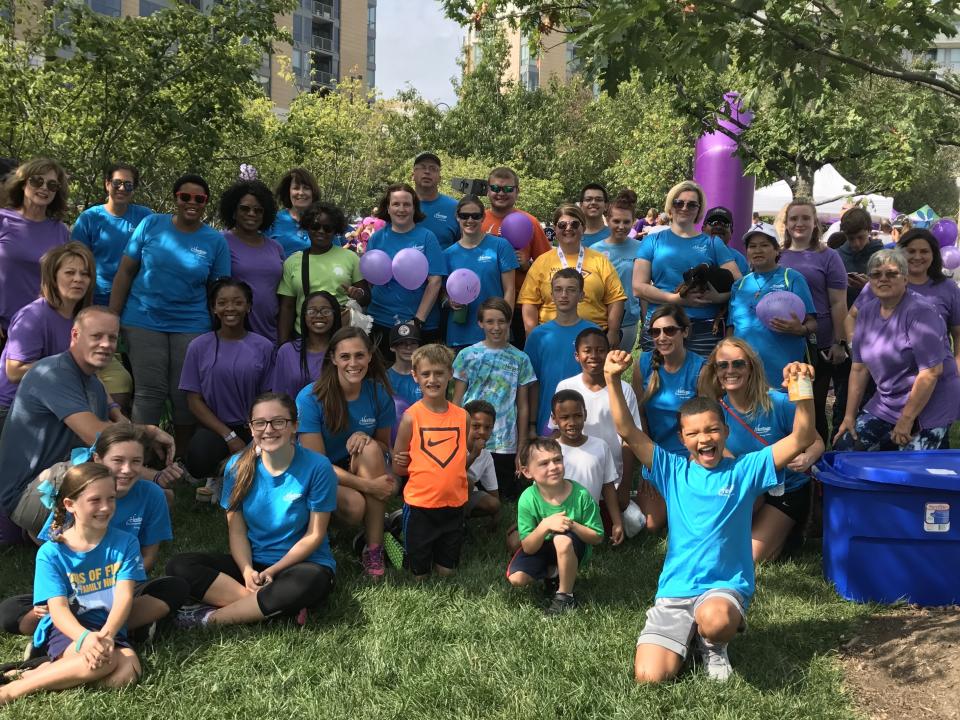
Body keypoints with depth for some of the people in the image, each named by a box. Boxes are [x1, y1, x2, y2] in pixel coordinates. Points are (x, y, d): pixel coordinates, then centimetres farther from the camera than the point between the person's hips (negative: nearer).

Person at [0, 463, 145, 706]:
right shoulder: (51, 553, -5)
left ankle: (39, 673, -16)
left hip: (110, 630, 2)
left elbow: (124, 596, -11)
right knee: (102, 661, -34)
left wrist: (106, 635, -31)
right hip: (68, 630, -2)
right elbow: (58, 608, -13)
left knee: (127, 673, -29)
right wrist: (84, 637, -34)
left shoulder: (125, 543, -2)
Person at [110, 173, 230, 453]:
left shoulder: (216, 241, 3)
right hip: (144, 322, -1)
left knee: (185, 397, 4)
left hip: (192, 326, 1)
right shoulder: (151, 225, 1)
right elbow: (125, 272, 3)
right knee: (149, 392, 1)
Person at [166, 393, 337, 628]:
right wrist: (248, 571, -19)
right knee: (179, 565, -17)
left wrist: (273, 571, -17)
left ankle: (212, 617, -21)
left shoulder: (317, 467, -13)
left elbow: (314, 535, -9)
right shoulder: (238, 466, -2)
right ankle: (275, 606, -26)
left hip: (302, 563, -4)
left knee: (309, 582, -40)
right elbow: (237, 530, -1)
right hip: (251, 562, 4)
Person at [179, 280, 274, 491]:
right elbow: (194, 400, -1)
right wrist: (229, 436, -12)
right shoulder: (199, 347, 0)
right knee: (198, 460, -34)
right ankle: (218, 474, 6)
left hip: (252, 428, 1)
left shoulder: (263, 347, 1)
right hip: (214, 427, -1)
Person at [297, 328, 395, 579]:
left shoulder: (379, 393, -9)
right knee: (355, 504, -34)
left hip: (357, 470, 4)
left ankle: (374, 548, -24)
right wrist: (369, 485, -27)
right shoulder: (310, 398, -19)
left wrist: (366, 438, -20)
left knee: (369, 448, -30)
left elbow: (384, 447, 5)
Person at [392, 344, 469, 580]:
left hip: (453, 504, 3)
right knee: (419, 575, 10)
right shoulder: (411, 416, -9)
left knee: (446, 571, 15)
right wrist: (401, 465, -15)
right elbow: (398, 468, -1)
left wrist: (476, 451, -1)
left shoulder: (462, 416, 0)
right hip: (420, 505, -3)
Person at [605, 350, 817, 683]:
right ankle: (691, 636, 18)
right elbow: (628, 431, -4)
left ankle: (713, 644, 1)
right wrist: (613, 380, -17)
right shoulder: (672, 471, 5)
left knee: (715, 619, -39)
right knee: (649, 677, -14)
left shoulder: (744, 469, 1)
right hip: (674, 590, 2)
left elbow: (801, 439, -8)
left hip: (726, 587, -2)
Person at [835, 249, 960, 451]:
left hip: (927, 406, -6)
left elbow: (931, 371, -21)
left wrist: (906, 419, -17)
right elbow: (859, 367, 7)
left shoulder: (919, 311, -17)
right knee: (844, 449, 1)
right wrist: (849, 415, 5)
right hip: (886, 404, 7)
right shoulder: (866, 311, 4)